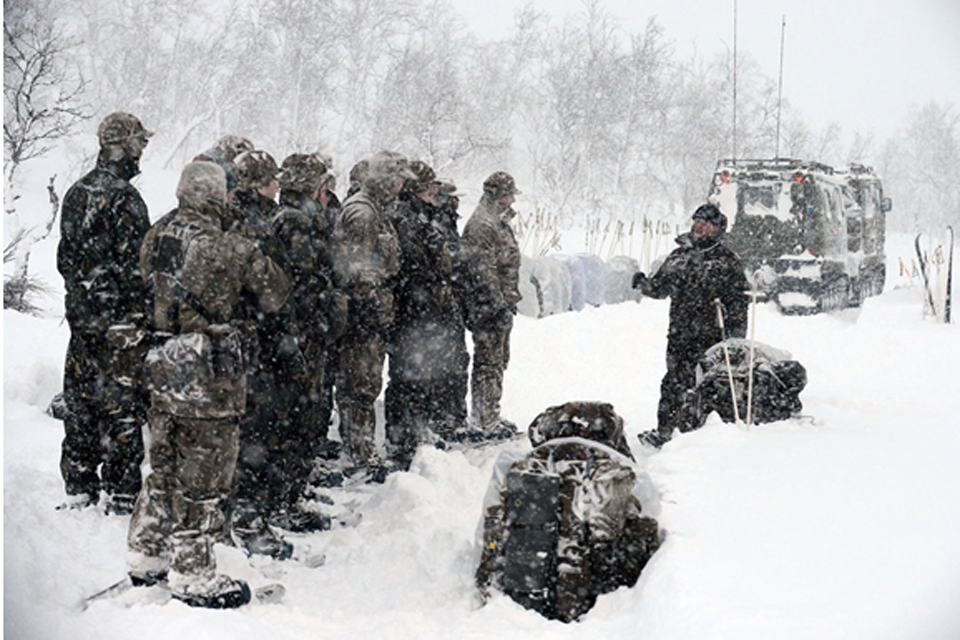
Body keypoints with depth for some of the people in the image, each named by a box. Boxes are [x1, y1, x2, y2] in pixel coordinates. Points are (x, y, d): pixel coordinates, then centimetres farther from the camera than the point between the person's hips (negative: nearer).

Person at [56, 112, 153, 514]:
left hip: (81, 316, 8)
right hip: (118, 322, -8)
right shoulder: (124, 198, -15)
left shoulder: (76, 194, 11)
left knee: (80, 402, 14)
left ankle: (79, 488, 23)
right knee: (122, 405, -2)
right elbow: (134, 266, -18)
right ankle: (121, 495, 3)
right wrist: (141, 317, -12)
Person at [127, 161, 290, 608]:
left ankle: (146, 557, 31)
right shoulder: (231, 248, -16)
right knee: (203, 475, 3)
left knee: (165, 465, 20)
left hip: (163, 366, 7)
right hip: (210, 372, -6)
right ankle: (193, 575, 10)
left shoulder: (155, 240, 2)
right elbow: (275, 294, -3)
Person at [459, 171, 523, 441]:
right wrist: (500, 307, -24)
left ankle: (488, 418, 26)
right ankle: (486, 424, 1)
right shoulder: (481, 225, -18)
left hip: (499, 305, 10)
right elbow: (484, 272, -23)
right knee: (489, 364, -4)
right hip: (489, 308, -10)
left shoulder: (498, 222, 15)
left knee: (497, 362, 16)